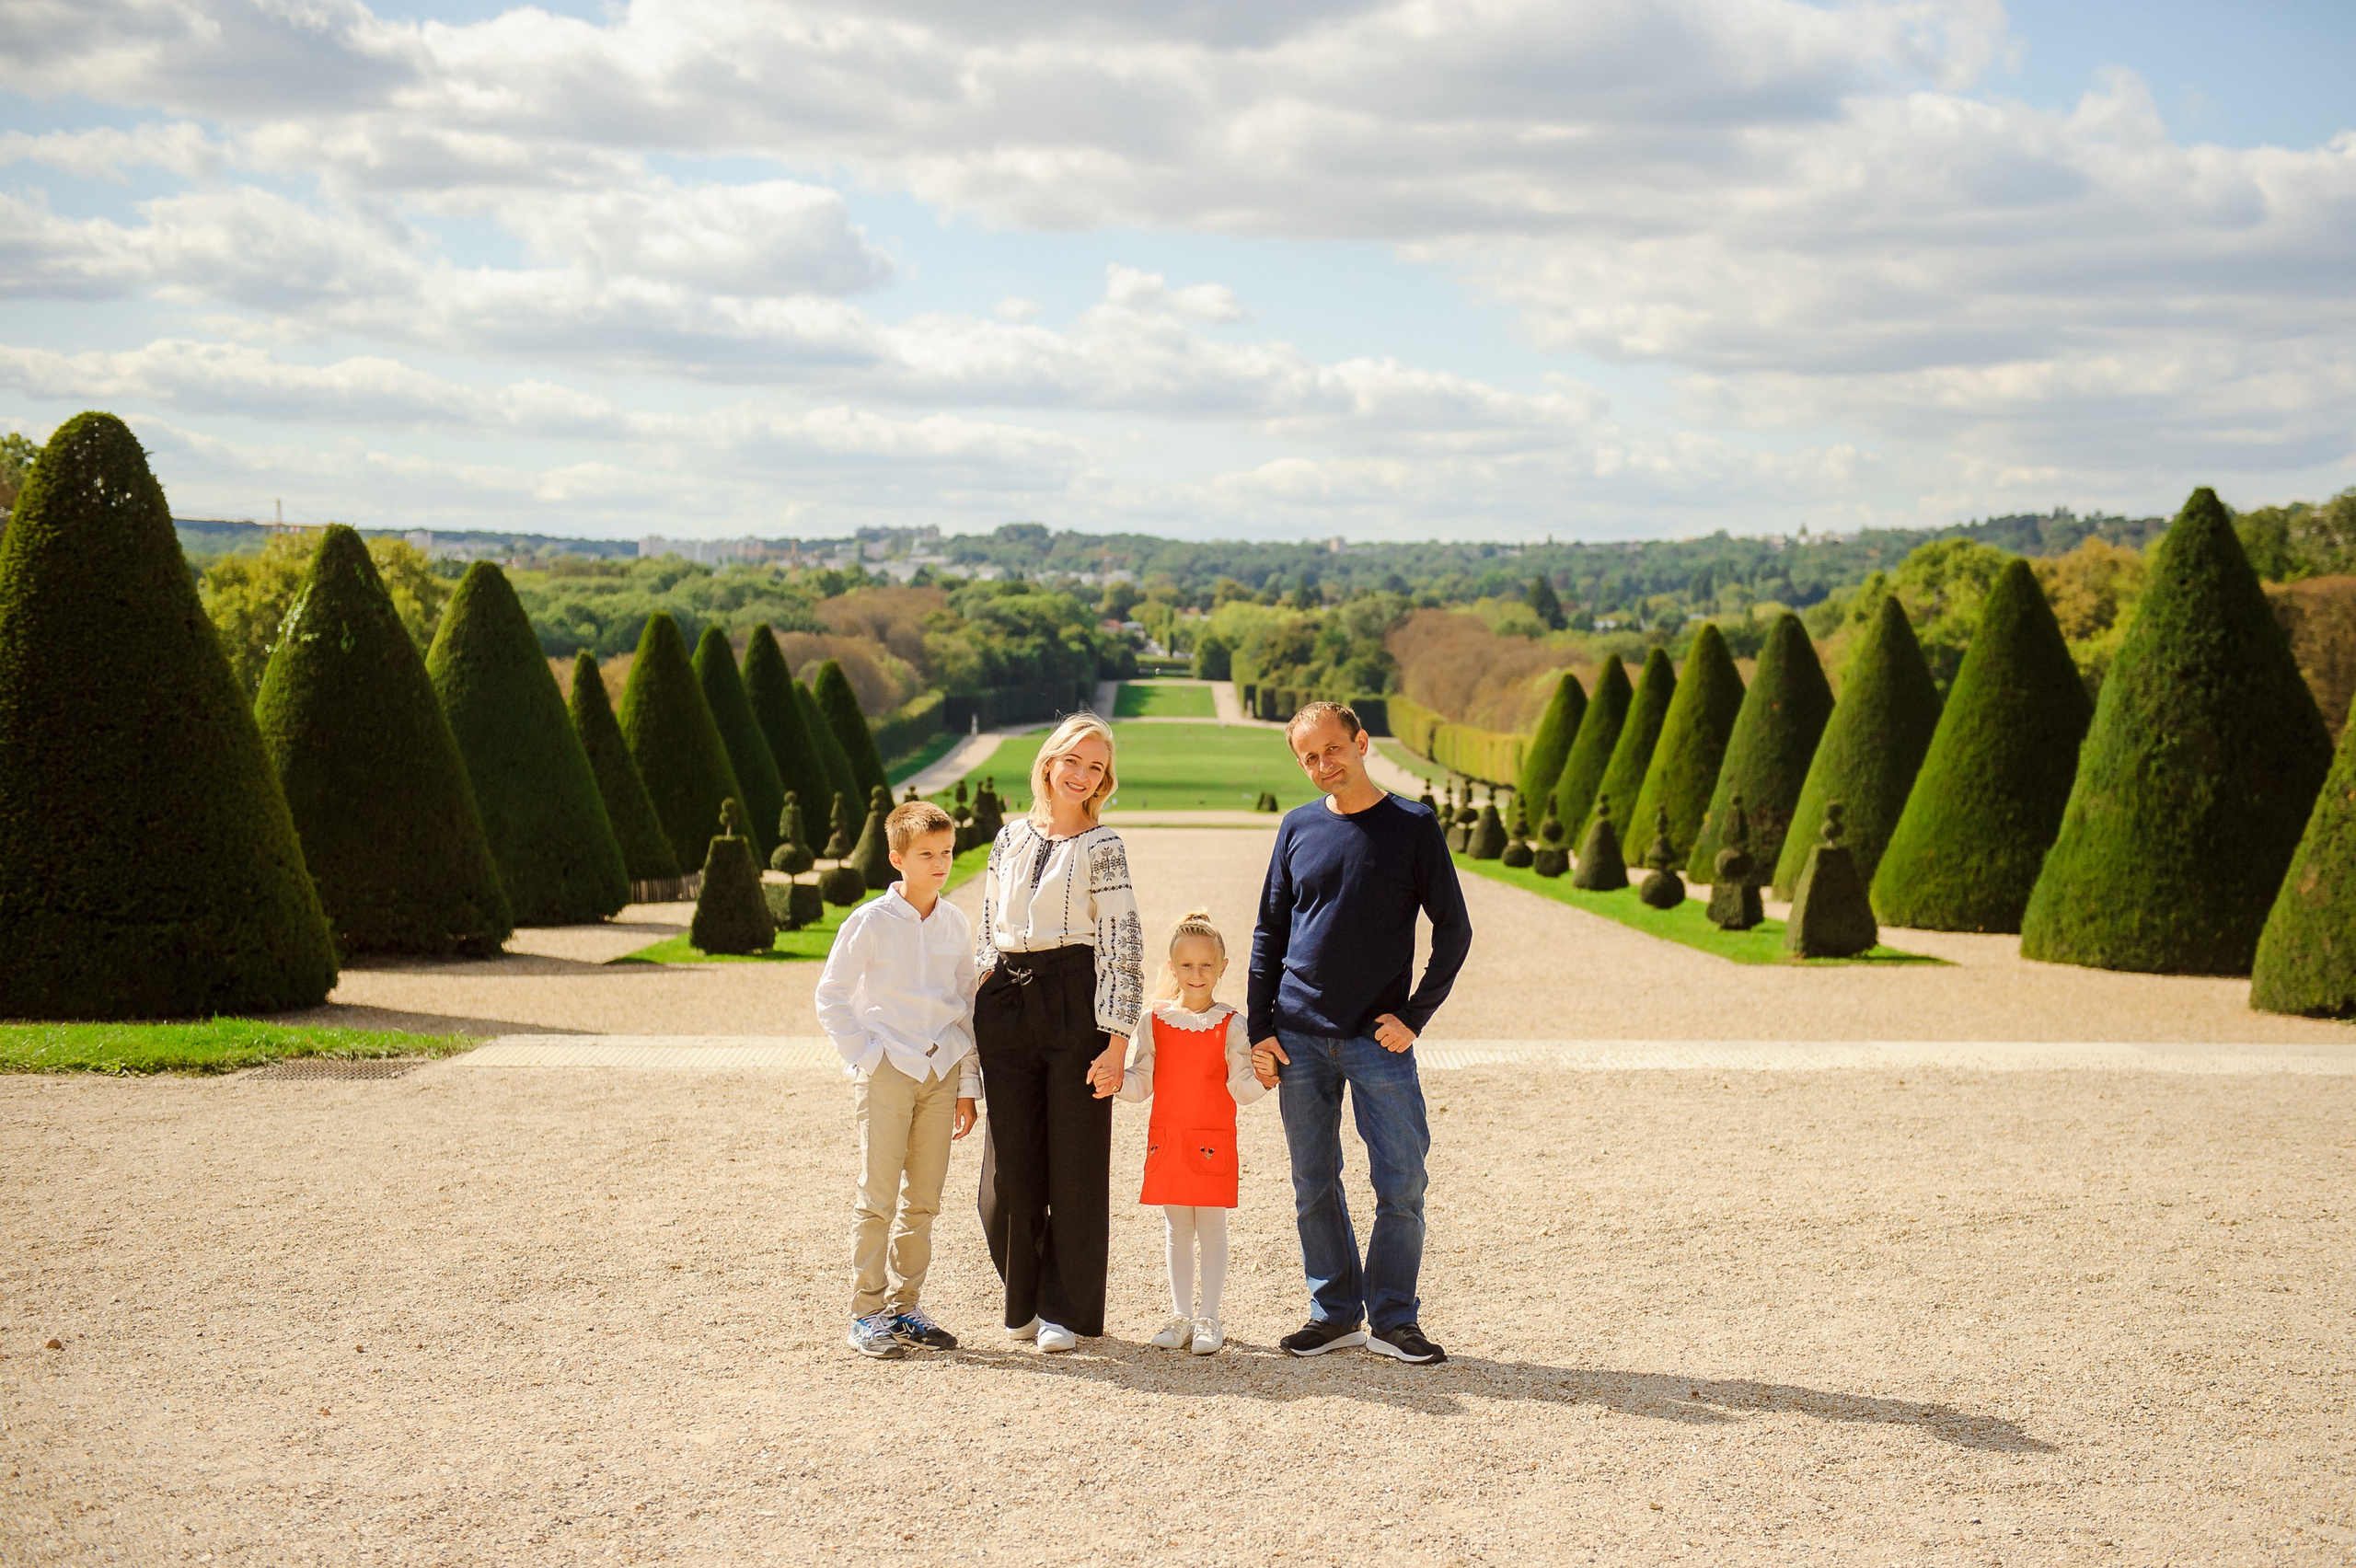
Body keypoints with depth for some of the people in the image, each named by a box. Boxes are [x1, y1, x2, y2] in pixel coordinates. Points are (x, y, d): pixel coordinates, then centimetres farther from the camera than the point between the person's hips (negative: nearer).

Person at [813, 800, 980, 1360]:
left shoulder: (955, 924, 8)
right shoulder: (870, 922, -5)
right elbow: (831, 998, 0)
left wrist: (967, 1084, 11)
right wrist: (864, 1057, -7)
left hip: (940, 1072, 4)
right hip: (887, 1072, -4)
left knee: (923, 1199, 7)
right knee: (878, 1198, -5)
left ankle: (905, 1306, 17)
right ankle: (867, 1312, 3)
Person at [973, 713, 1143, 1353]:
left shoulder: (1102, 848, -2)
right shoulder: (1010, 839, 12)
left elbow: (1125, 950, -7)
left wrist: (1116, 1043, -14)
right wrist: (979, 1003, 11)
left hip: (1074, 1004, -4)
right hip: (1006, 1007, 4)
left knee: (1074, 1161, 2)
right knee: (1009, 1165, 6)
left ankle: (1067, 1309, 13)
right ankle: (1025, 1299, 23)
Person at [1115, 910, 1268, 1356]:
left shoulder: (1230, 1025, 0)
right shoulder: (1155, 1023, 5)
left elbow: (1240, 1087, -3)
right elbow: (1139, 1085, 6)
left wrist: (1262, 1080, -23)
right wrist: (1113, 1078, -12)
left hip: (1213, 1142, -2)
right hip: (1166, 1140, 2)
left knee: (1212, 1227, 0)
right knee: (1175, 1229, 8)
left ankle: (1209, 1319, 7)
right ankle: (1180, 1317, 16)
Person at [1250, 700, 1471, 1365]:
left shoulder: (1412, 826, 0)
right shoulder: (1298, 828, 8)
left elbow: (1454, 930, 2)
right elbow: (1269, 934, 12)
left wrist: (1414, 1017, -6)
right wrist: (1260, 1031, 4)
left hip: (1379, 1039, -2)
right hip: (1299, 1040, 2)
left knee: (1401, 1186, -3)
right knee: (1313, 1187, 7)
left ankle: (1391, 1320, 9)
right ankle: (1335, 1312, 19)